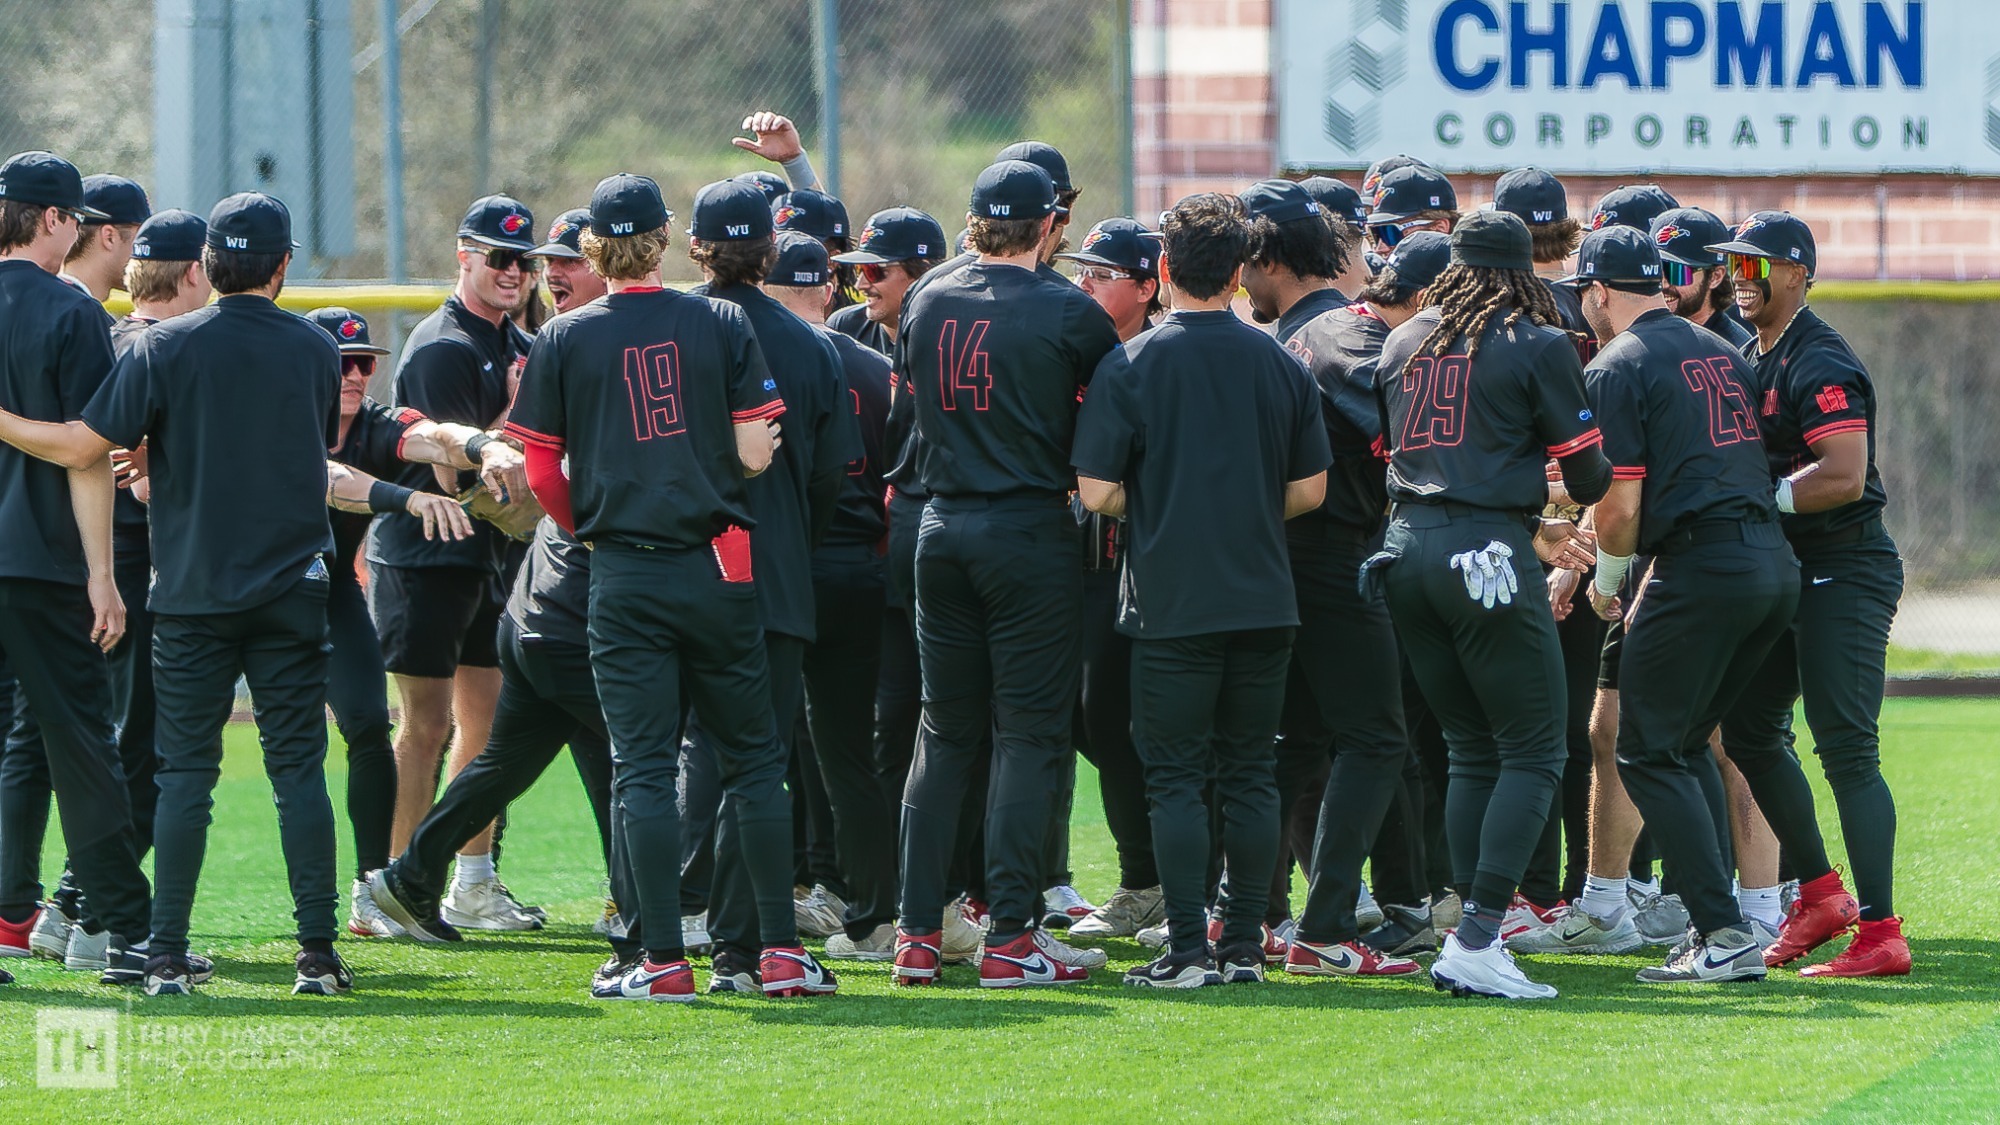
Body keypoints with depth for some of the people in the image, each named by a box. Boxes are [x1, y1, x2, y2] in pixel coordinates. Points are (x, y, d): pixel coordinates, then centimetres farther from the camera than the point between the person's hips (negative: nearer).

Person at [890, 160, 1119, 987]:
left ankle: (917, 932, 8)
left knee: (944, 732, 11)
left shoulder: (928, 304, 5)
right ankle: (1010, 936, -5)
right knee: (1028, 734, -1)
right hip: (1031, 531, -5)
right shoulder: (1066, 313, -9)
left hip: (942, 531, 5)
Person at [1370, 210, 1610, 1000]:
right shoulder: (1536, 347, -2)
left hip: (1406, 548, 6)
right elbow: (1588, 475, -2)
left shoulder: (1402, 344, 16)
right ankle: (1478, 937, -14)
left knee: (1472, 750, 14)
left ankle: (1470, 939, 7)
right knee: (1532, 751, -2)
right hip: (1484, 559, -6)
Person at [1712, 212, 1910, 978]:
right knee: (1749, 731, 14)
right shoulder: (1753, 360, 14)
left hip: (1844, 570, -10)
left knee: (1846, 748, -12)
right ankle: (1820, 893, 25)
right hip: (1786, 569, 10)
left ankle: (1880, 933, -11)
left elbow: (1844, 478, -26)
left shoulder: (1820, 366, -16)